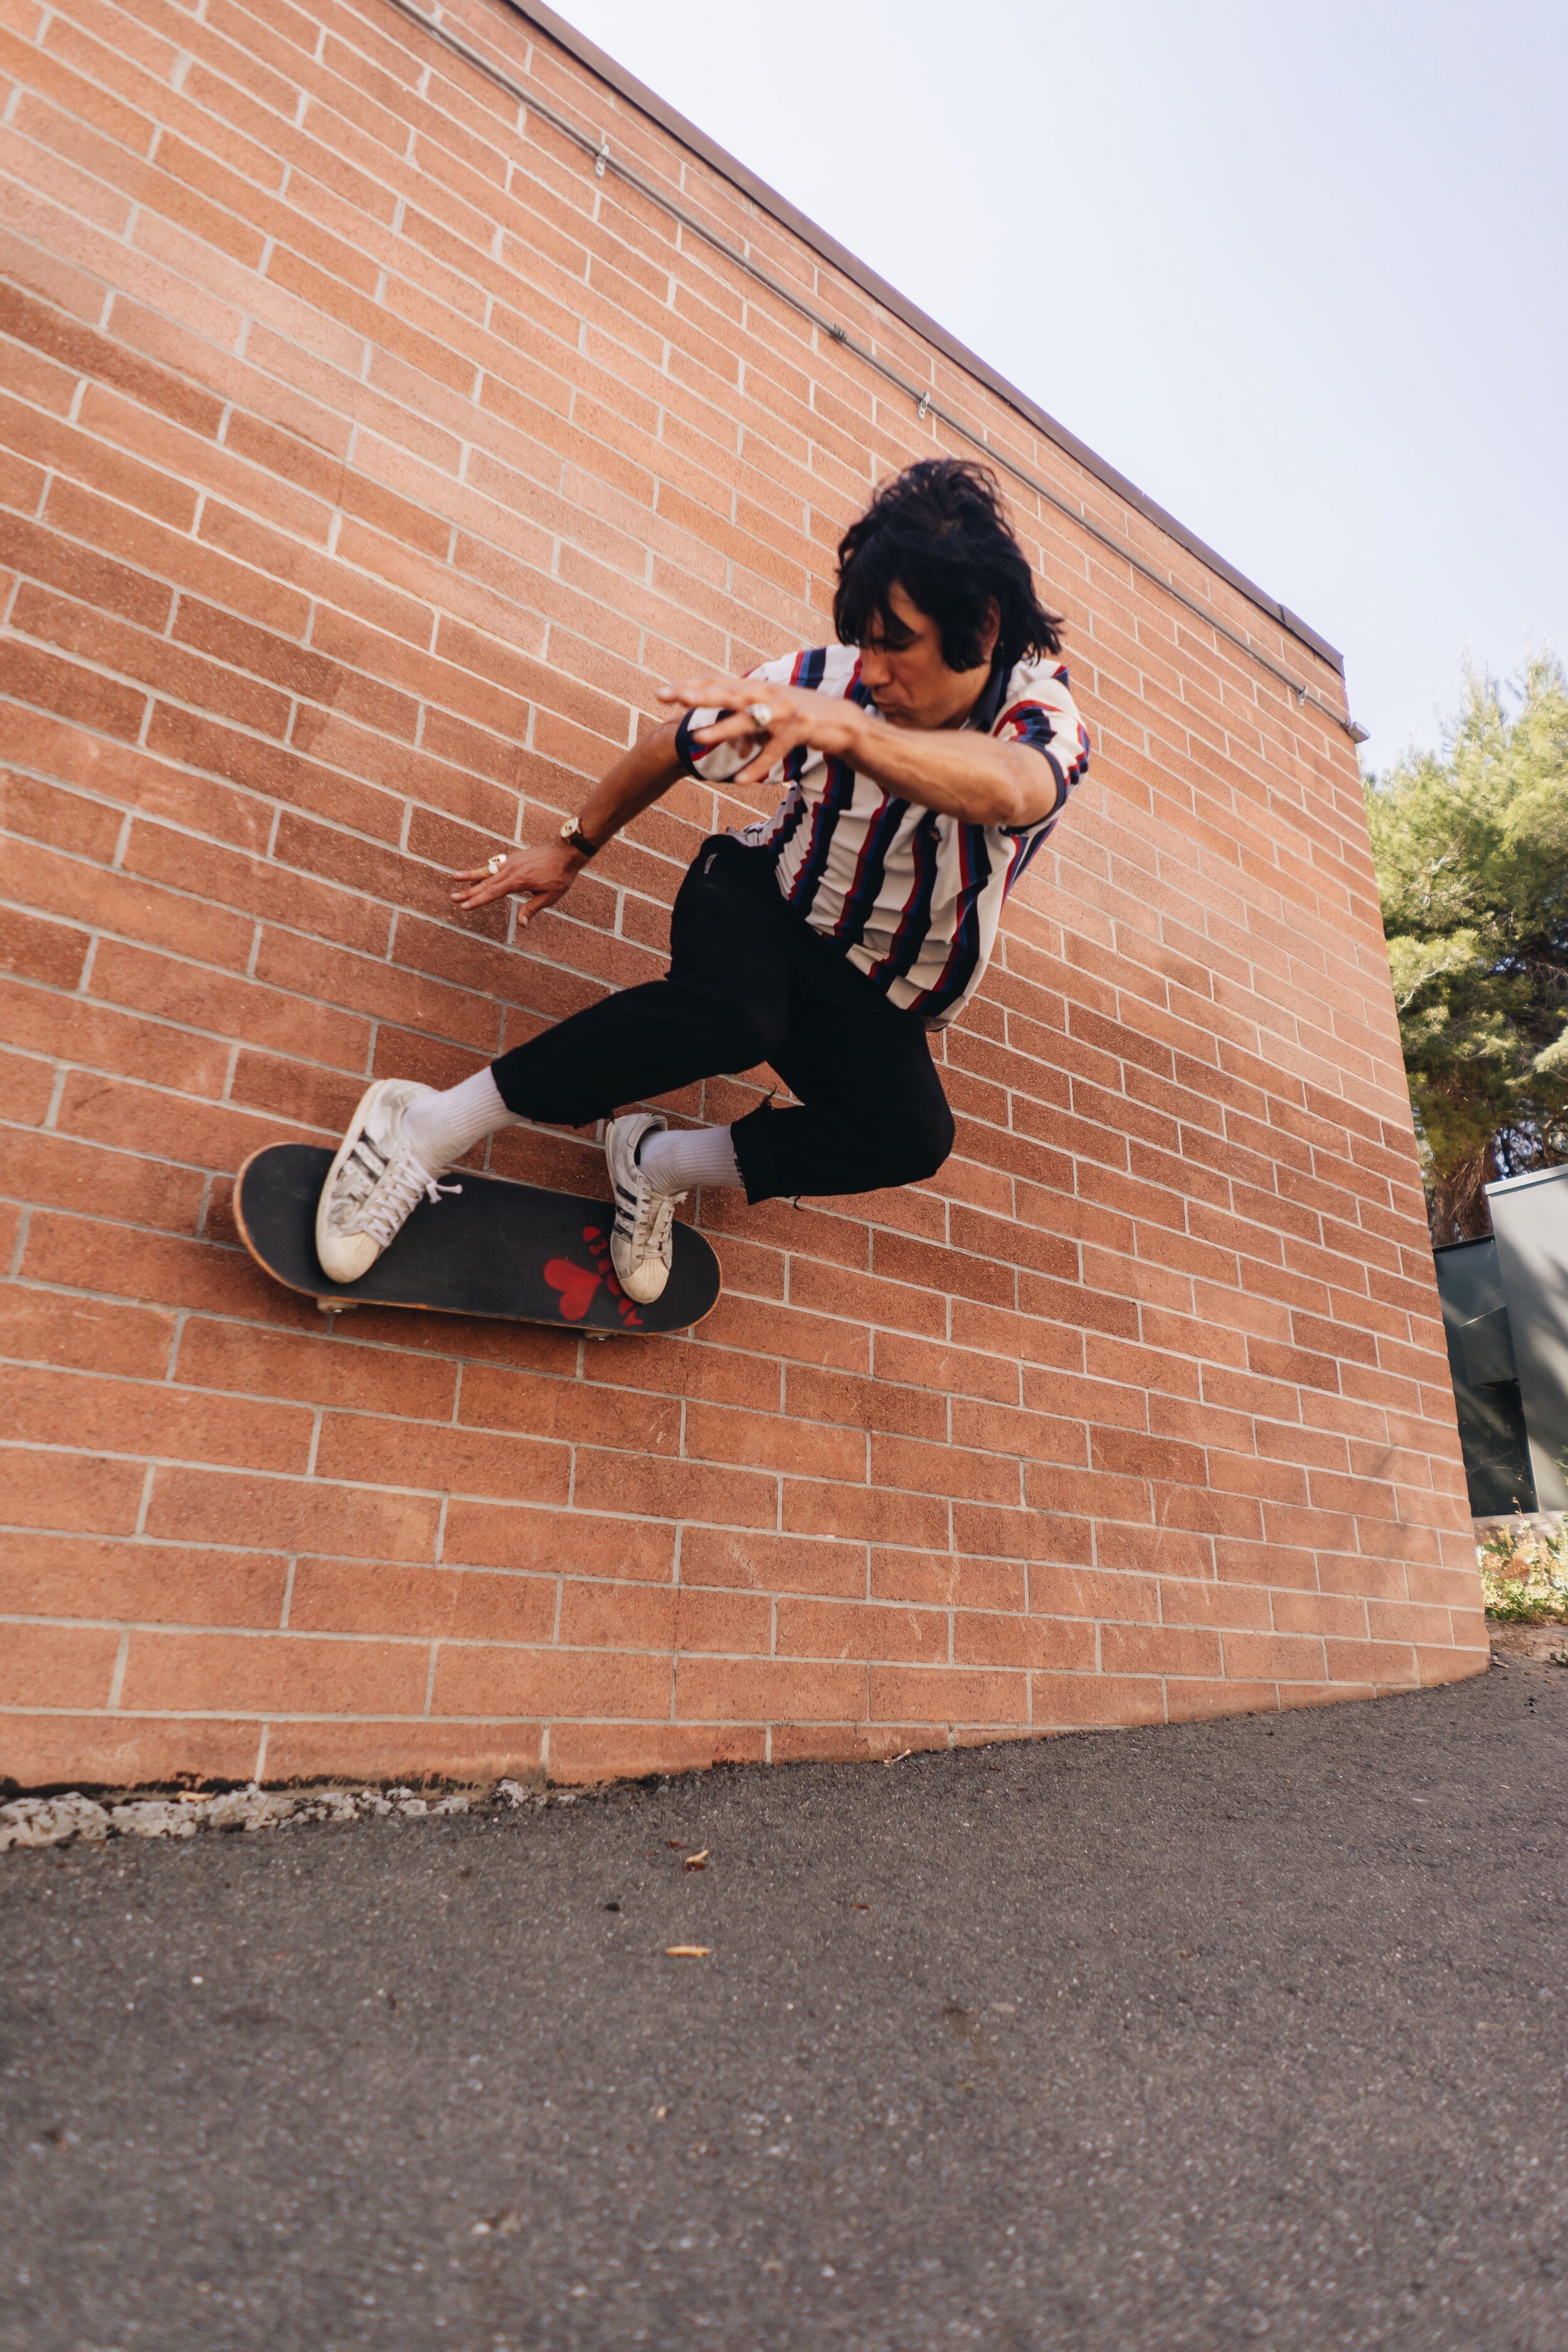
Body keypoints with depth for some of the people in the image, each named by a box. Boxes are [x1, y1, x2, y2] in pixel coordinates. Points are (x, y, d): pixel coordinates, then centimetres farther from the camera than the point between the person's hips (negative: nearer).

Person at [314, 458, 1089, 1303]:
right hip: (764, 903, -1)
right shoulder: (830, 679, -15)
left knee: (913, 1135, -29)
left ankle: (658, 1164, -13)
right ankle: (428, 1130, -30)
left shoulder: (1043, 718, -18)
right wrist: (574, 847, 13)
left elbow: (1001, 791, -45)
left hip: (870, 1004, 2)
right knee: (733, 1011, -38)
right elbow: (673, 746, 1)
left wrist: (840, 727, -63)